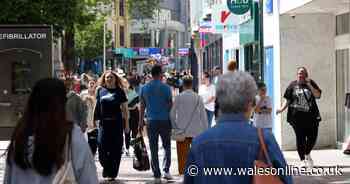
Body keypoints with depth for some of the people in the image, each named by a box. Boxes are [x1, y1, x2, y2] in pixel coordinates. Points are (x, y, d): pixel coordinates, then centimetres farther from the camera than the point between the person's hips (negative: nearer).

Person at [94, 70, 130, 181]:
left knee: (115, 149, 0)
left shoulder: (119, 91, 3)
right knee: (102, 147, -5)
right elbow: (97, 106, 15)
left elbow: (124, 108, 3)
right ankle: (106, 167, 20)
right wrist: (93, 120, 10)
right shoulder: (100, 90, 9)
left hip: (116, 122, -2)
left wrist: (126, 123, -2)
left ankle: (112, 173, 9)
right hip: (104, 122, 2)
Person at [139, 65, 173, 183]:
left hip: (151, 121, 2)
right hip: (164, 120, -2)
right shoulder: (166, 88, -6)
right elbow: (170, 105, -2)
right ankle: (166, 170, 0)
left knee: (153, 149, 5)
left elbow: (142, 106, 7)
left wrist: (141, 120, 14)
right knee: (167, 146, 13)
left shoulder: (144, 88, 3)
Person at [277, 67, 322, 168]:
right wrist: (282, 108, -7)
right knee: (300, 138, 1)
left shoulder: (311, 83, 7)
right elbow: (287, 99, 7)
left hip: (311, 115, 1)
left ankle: (307, 154, 30)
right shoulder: (293, 85, 5)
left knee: (313, 137, 2)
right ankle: (302, 159, 14)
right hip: (297, 116, -1)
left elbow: (318, 95, -4)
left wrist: (309, 85, -11)